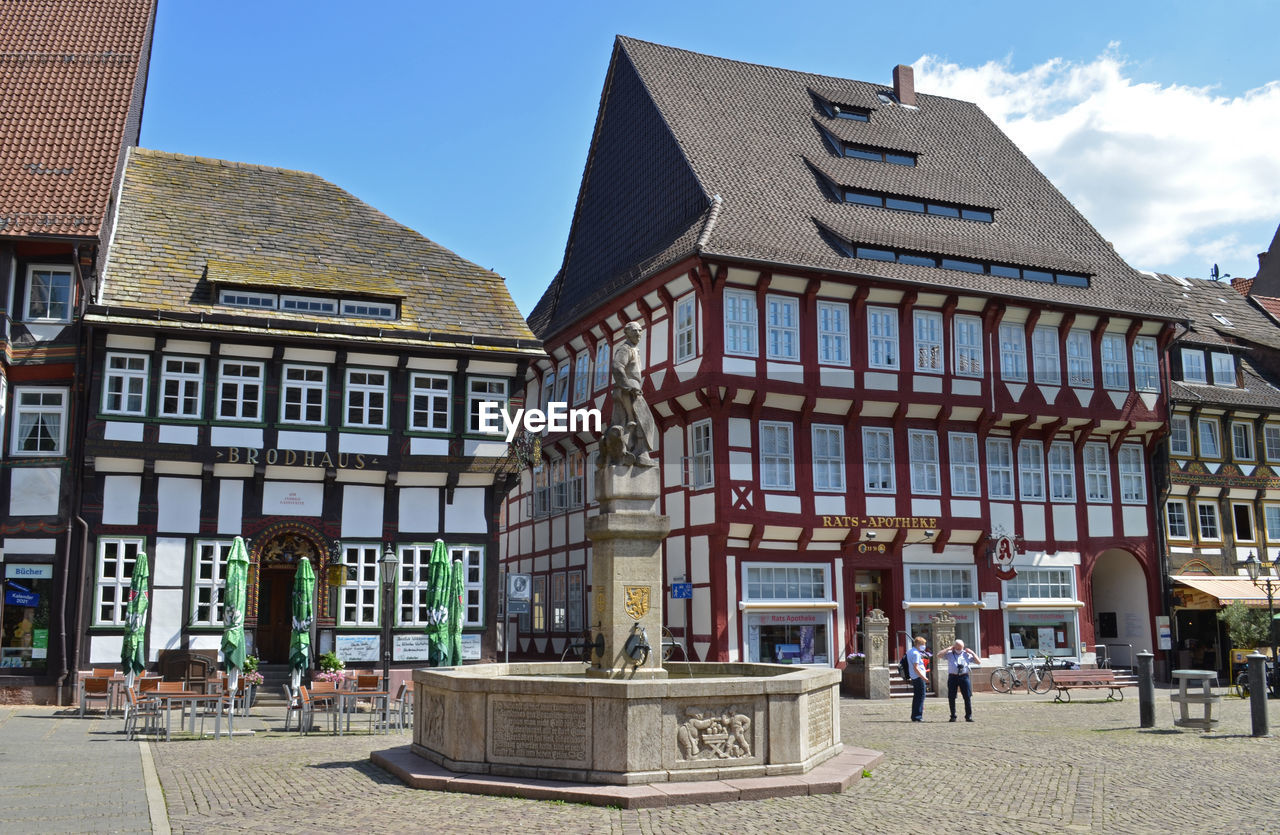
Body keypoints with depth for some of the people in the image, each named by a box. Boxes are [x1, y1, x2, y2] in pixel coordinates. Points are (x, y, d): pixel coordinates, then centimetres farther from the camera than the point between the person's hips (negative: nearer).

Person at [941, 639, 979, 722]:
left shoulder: (967, 654, 10)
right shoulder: (949, 654, 7)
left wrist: (971, 652, 4)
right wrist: (949, 649, -4)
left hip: (964, 677, 0)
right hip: (952, 677, 0)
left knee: (968, 697, -3)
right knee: (951, 697, 2)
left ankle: (969, 716, 5)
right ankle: (953, 716, 14)